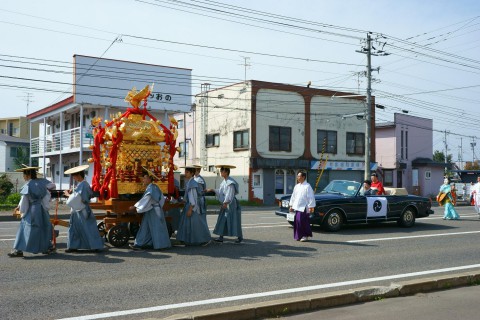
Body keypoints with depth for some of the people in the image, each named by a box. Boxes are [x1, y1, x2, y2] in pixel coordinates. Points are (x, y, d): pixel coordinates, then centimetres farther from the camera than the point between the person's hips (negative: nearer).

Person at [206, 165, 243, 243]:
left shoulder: (230, 182, -17)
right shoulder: (224, 181, 10)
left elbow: (229, 194, -21)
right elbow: (220, 191, 17)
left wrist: (226, 203, -23)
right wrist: (212, 190, 12)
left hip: (231, 204, -9)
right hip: (225, 204, 9)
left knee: (233, 220, -2)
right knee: (222, 220, 6)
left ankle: (240, 237, 10)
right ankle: (221, 237, 9)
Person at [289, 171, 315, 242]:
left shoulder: (307, 186, -7)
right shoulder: (296, 186, 15)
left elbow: (311, 197, -10)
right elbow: (293, 196, 21)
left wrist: (311, 207, -14)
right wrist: (291, 205, 19)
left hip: (304, 208, -7)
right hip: (297, 207, 7)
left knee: (302, 221, -11)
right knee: (297, 221, 5)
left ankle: (305, 236, 1)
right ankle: (298, 236, 15)